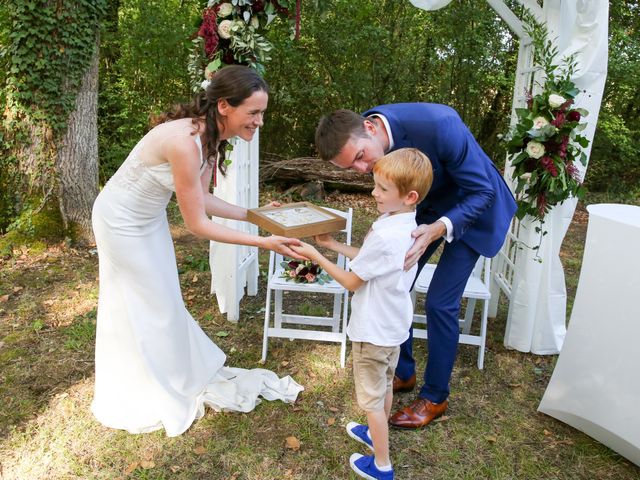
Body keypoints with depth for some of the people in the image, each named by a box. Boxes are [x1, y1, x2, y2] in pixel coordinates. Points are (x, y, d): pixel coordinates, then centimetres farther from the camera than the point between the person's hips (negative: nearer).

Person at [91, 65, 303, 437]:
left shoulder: (212, 135, -10)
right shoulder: (185, 142, -37)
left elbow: (201, 199, -2)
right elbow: (197, 224, -30)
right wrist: (263, 242, -30)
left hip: (150, 217, 8)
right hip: (122, 221, -8)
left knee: (162, 302, 21)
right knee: (146, 309, 9)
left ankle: (182, 374, 42)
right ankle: (155, 395, 32)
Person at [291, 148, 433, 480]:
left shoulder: (384, 235, -32)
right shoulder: (407, 226, -3)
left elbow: (352, 281, -20)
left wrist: (316, 256, -13)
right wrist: (332, 244, 8)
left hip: (373, 330, -9)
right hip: (393, 325, 9)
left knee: (372, 397, 10)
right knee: (385, 386, 27)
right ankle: (376, 434, 50)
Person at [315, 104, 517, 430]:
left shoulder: (439, 124, -38)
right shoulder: (362, 139, -18)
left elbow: (482, 191, -27)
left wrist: (437, 230, -43)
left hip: (472, 208, -5)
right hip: (423, 207, 6)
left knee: (440, 302, -8)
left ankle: (435, 397, 14)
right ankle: (402, 373, 27)